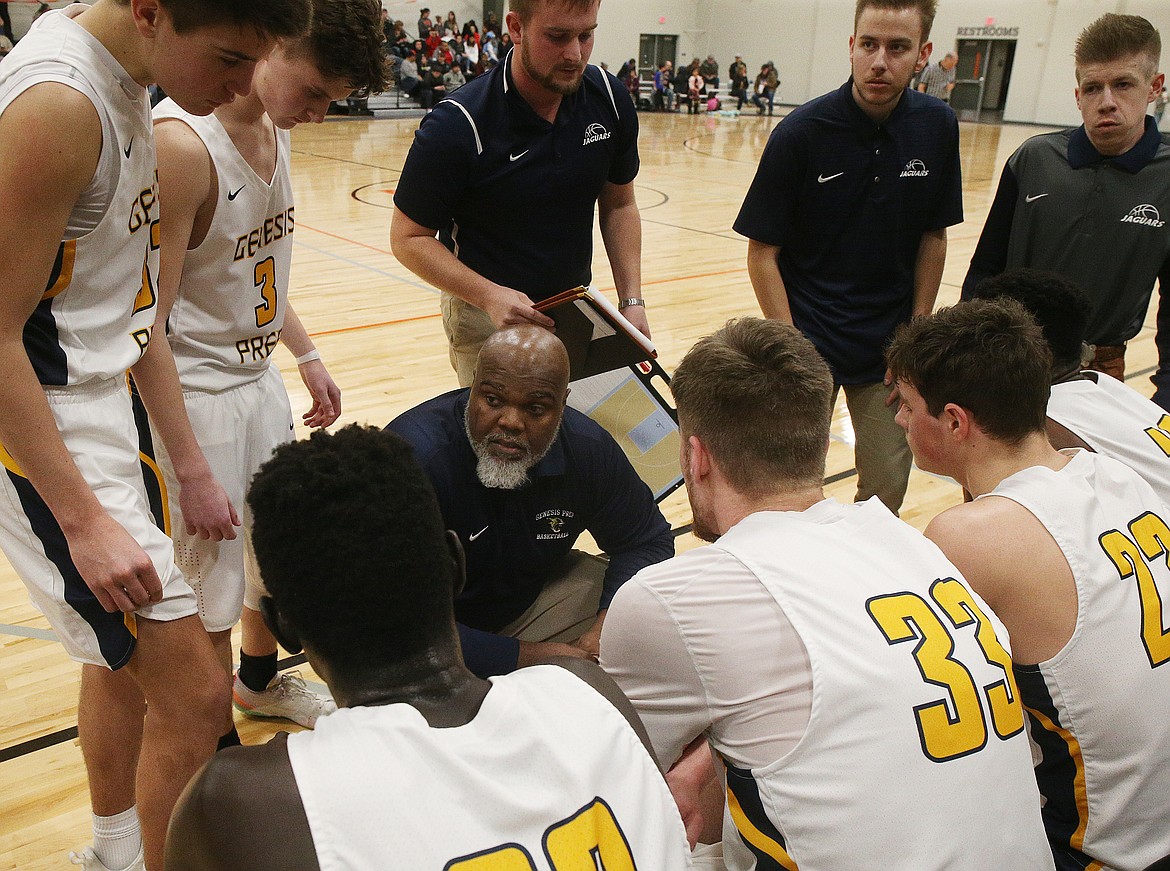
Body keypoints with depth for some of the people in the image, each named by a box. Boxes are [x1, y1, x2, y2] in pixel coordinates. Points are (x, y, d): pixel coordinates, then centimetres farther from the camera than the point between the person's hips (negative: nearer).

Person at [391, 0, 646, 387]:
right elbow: (408, 238, -13)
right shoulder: (458, 126, -20)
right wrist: (490, 295, -27)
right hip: (486, 321, -4)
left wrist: (632, 300, -4)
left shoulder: (612, 101, -6)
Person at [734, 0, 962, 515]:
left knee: (886, 490, 8)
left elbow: (933, 236, 8)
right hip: (809, 336, -3)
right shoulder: (800, 133, -13)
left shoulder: (938, 128, -2)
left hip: (889, 344, 3)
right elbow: (762, 251, -10)